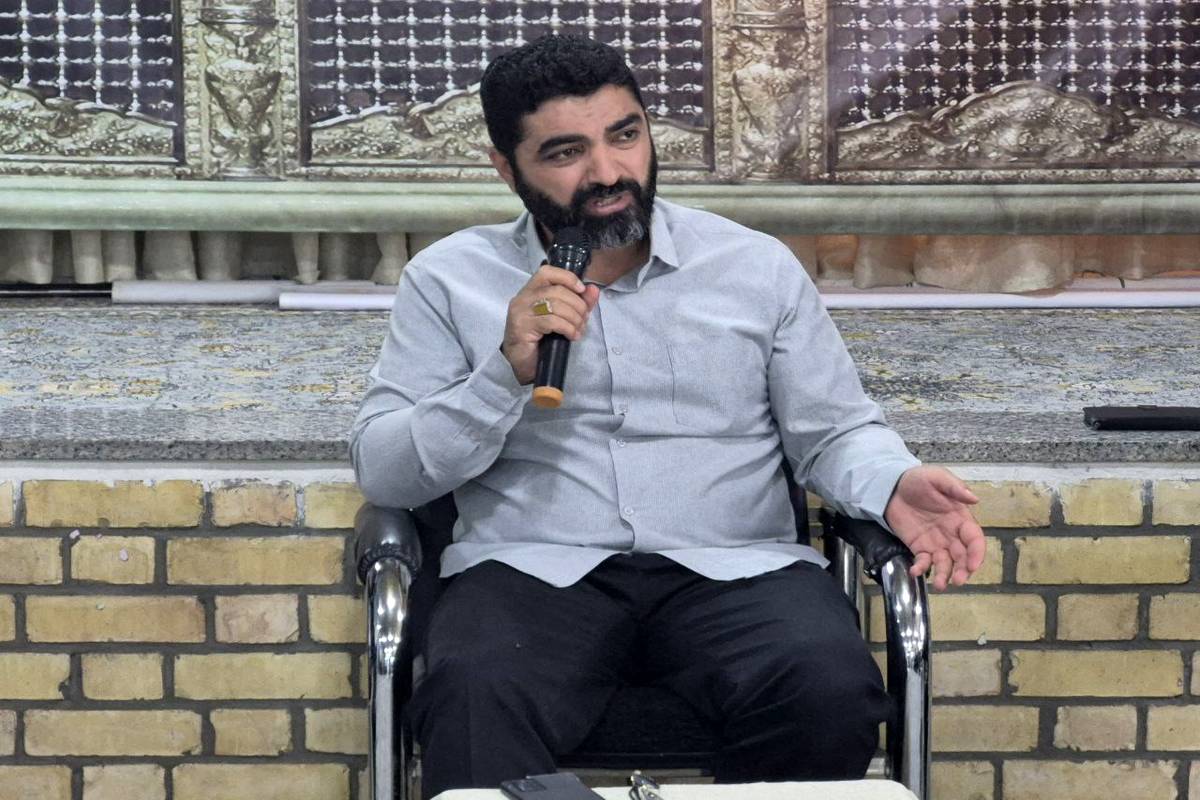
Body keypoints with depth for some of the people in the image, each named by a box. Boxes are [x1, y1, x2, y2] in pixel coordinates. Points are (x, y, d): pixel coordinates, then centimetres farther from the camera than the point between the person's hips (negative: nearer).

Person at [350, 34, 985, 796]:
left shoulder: (757, 265, 12)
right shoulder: (450, 278, 9)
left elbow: (834, 431, 14)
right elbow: (382, 471, 4)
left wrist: (894, 485, -9)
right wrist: (507, 372, -11)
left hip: (733, 568, 2)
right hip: (535, 571, -2)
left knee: (831, 693, -30)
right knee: (474, 703, -37)